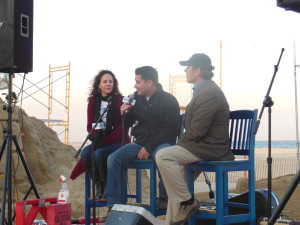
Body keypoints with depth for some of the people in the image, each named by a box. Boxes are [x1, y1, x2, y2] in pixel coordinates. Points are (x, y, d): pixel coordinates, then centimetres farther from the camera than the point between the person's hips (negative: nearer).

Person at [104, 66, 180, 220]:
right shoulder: (137, 98, 8)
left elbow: (171, 130, -12)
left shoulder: (168, 100, -7)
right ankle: (115, 205, -11)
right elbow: (127, 125, 18)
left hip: (161, 143, -5)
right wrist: (124, 114, -6)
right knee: (114, 158, -16)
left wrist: (149, 147, -17)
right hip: (140, 142, 5)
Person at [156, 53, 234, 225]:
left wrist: (180, 142, -7)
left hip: (209, 147, -11)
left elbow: (197, 131, -22)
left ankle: (188, 201, -12)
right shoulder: (205, 89, 16)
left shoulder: (208, 93, -18)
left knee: (163, 156, -21)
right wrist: (181, 143, 6)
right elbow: (194, 126, 17)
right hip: (206, 145, 11)